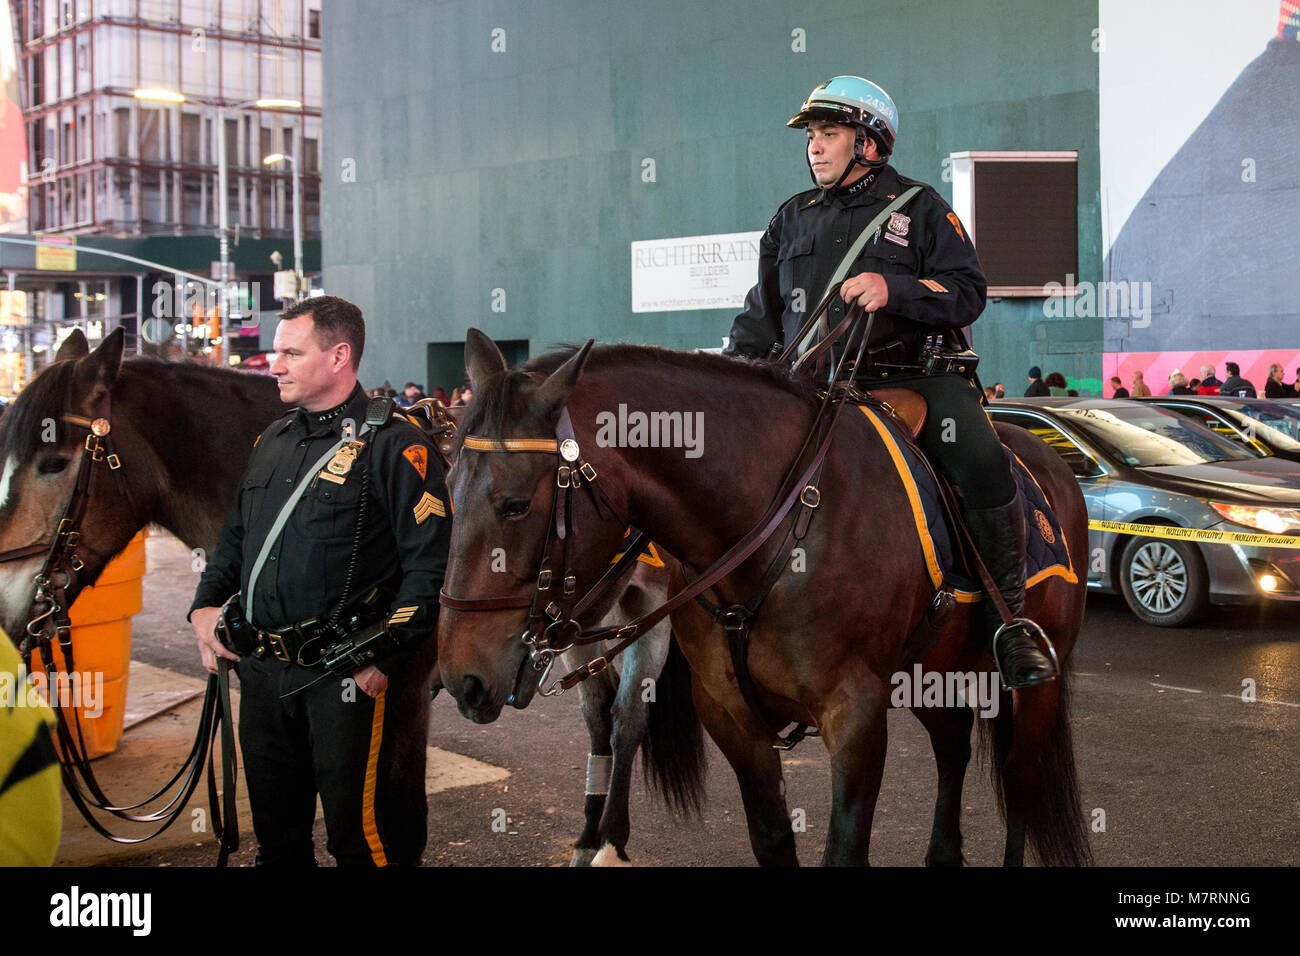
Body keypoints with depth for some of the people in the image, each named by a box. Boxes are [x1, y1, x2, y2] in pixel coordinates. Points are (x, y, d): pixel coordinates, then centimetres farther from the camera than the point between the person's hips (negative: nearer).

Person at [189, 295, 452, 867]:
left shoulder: (393, 445, -10)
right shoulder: (272, 441, 14)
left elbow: (429, 566, -15)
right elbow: (235, 535, 25)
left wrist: (384, 659, -18)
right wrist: (206, 606, 9)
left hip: (344, 676, -7)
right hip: (261, 672, 7)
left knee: (358, 836, 0)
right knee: (275, 832, 18)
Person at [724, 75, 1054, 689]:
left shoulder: (920, 209, 10)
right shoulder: (792, 218, 22)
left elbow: (968, 293, 0)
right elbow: (761, 313, 24)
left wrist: (892, 288, -17)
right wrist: (733, 368, 5)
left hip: (911, 371, -3)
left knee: (981, 463, -28)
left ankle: (1009, 620, -14)